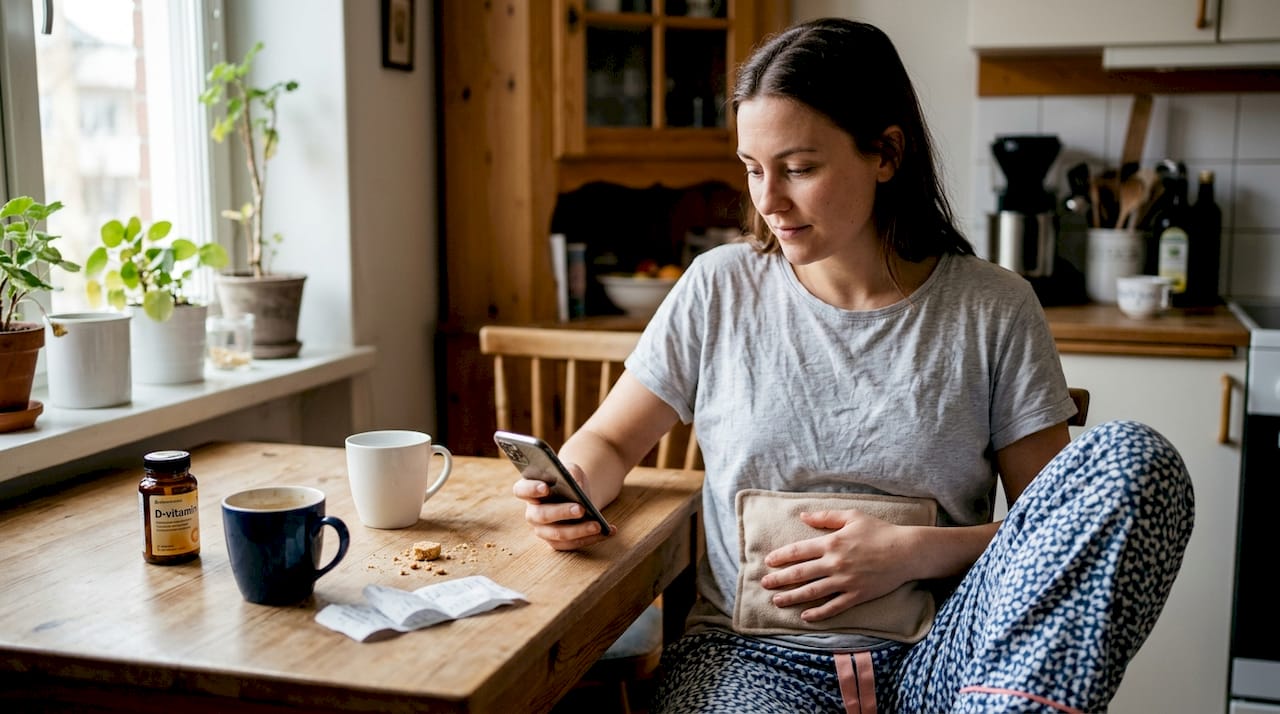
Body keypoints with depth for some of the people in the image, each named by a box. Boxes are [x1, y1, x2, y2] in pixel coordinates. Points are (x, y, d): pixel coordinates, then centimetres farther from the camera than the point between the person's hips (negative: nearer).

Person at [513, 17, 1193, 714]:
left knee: (1134, 458, -24)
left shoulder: (993, 310, 2)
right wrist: (570, 490, -10)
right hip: (751, 655, -1)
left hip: (938, 657, 2)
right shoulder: (719, 288, 5)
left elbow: (1059, 528, 4)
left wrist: (920, 552, -13)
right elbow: (607, 441, 13)